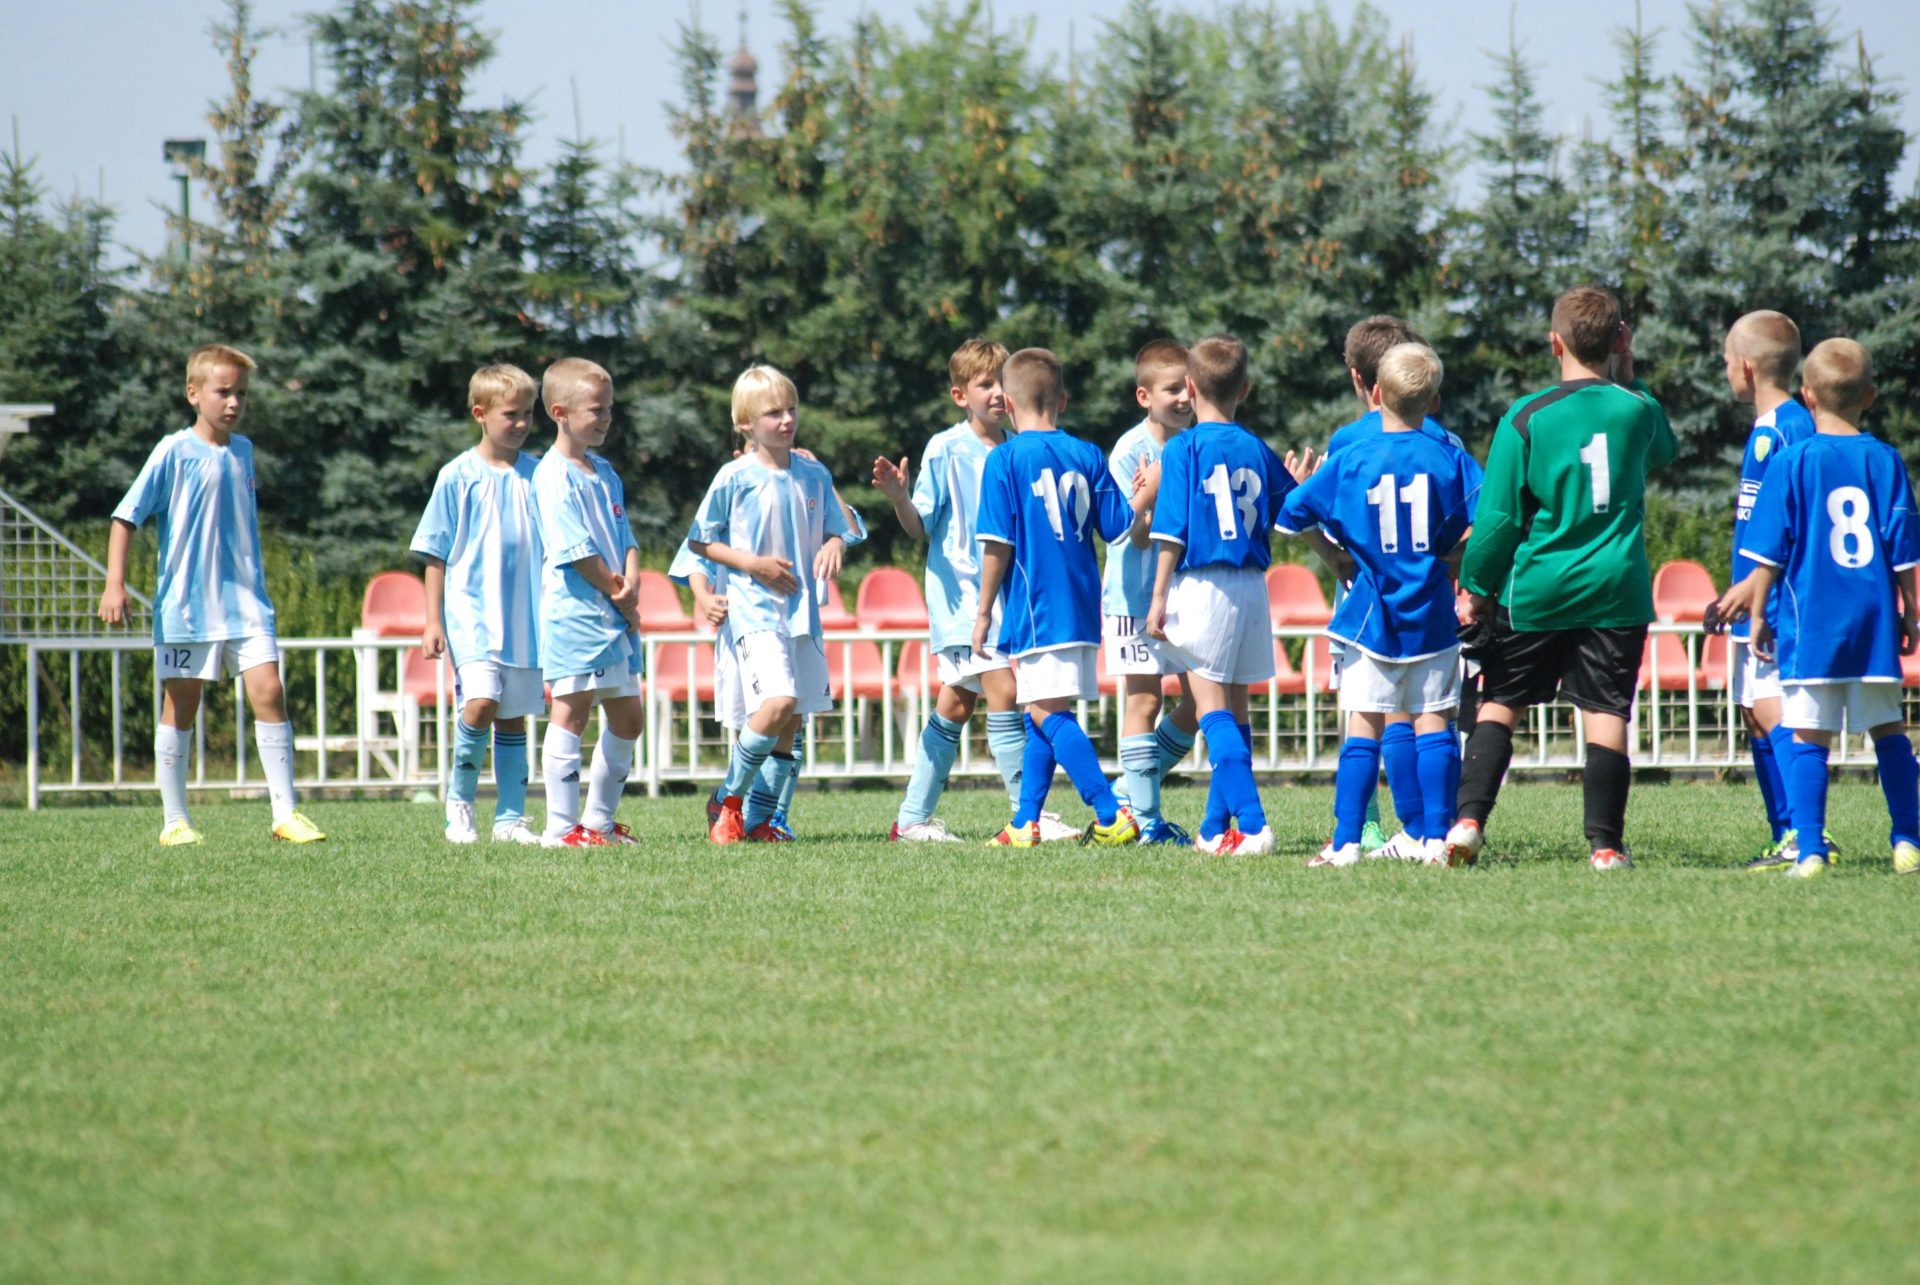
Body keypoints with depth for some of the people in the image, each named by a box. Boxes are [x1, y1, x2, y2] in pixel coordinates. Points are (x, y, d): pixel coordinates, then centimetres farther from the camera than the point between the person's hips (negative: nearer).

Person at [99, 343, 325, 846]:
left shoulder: (242, 450, 10)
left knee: (268, 691, -9)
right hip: (185, 607, -4)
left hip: (245, 602, 4)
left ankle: (286, 813, -6)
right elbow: (126, 517, -7)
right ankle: (174, 820, 12)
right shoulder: (174, 452, -6)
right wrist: (115, 584, -15)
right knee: (180, 707, 3)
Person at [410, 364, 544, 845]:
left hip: (526, 617, 4)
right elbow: (436, 556, 1)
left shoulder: (537, 476, 7)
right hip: (472, 611, -4)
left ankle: (510, 818, 13)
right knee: (481, 701, -20)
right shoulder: (458, 477, -2)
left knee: (515, 714, 7)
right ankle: (459, 800, 0)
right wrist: (433, 621, -3)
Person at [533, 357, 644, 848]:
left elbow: (625, 539, 14)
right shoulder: (554, 476, -11)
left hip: (617, 618, 9)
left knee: (627, 719, 12)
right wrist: (618, 597, -11)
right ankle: (563, 826, -9)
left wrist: (631, 583, -6)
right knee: (572, 711, -9)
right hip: (574, 611, -9)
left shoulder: (604, 473, 17)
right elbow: (576, 550, -16)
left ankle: (600, 818, 22)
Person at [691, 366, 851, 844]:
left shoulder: (814, 475, 8)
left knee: (791, 722, 5)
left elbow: (835, 532, 16)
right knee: (778, 702, -22)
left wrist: (832, 549, -8)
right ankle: (728, 800, -4)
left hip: (803, 610, 6)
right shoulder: (734, 478, -5)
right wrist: (752, 563, -11)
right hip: (755, 610, -6)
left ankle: (759, 821, 14)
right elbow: (700, 541, 1)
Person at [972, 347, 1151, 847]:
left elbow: (998, 544, -10)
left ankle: (1111, 815, -19)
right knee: (1043, 713, 16)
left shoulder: (1004, 460, -7)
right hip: (1082, 608, 6)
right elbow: (1119, 527, 7)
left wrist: (984, 612, -3)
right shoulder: (1087, 456, 6)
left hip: (1035, 608, -6)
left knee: (1048, 713, -8)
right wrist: (1147, 494, 26)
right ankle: (1025, 824, 19)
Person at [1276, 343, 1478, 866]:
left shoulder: (1350, 461, -2)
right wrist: (1453, 558, 5)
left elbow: (1291, 517, 1)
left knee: (1364, 727, 2)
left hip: (1372, 615, 0)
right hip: (1432, 614, 0)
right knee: (1432, 722, 5)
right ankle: (1435, 838, -2)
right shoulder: (1449, 457, -2)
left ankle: (1346, 843, -1)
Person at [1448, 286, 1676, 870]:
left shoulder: (1526, 418, -6)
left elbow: (1497, 518, -5)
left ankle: (1469, 818, 0)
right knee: (1606, 714, 1)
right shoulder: (1638, 408, 0)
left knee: (1499, 705, 11)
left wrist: (1475, 588, 5)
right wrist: (1626, 374, 24)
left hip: (1537, 592, -1)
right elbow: (1664, 453, 26)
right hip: (1617, 591, 1)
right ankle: (1605, 844, -3)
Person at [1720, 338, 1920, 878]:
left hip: (1810, 621, -2)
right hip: (1874, 619, 2)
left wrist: (1758, 614, 7)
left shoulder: (1792, 463, -4)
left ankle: (1810, 850, -7)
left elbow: (1769, 554, -3)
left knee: (1809, 737, -1)